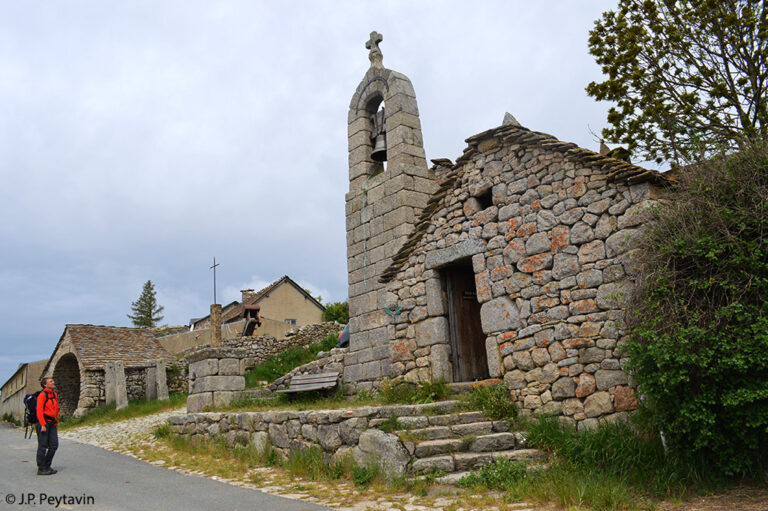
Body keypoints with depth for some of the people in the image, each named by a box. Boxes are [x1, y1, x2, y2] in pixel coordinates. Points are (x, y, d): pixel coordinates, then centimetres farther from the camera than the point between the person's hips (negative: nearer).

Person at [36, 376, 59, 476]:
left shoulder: (55, 395, 14)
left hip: (52, 423, 8)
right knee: (43, 446, -2)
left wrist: (56, 423, 18)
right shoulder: (42, 395, -10)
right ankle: (41, 469, 7)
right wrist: (43, 425, -21)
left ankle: (47, 466, 18)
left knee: (54, 445, 6)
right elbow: (39, 411, -16)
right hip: (43, 423, -8)